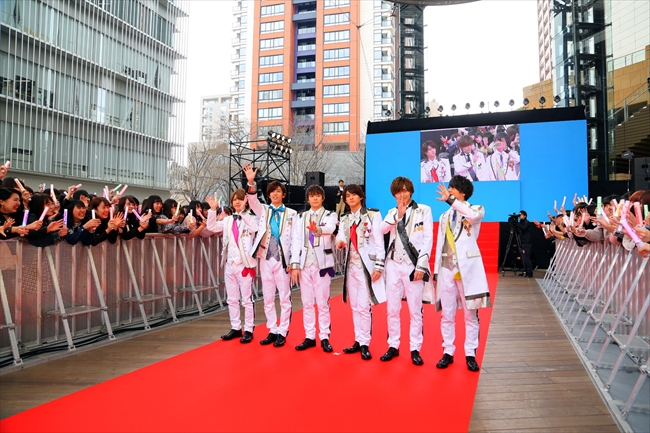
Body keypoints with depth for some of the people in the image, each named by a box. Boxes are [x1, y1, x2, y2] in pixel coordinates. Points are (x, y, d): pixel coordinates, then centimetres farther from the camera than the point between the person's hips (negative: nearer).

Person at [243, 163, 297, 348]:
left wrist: (293, 261, -6)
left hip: (283, 259, -3)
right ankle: (272, 331, 21)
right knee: (268, 298, 10)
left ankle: (282, 332, 13)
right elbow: (253, 201, -12)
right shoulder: (263, 210, 8)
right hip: (265, 259, 3)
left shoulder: (291, 214, 2)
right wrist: (251, 182, -29)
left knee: (285, 298, 3)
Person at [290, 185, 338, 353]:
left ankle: (324, 337, 9)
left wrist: (318, 229, -46)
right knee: (307, 302, 8)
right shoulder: (301, 217, 12)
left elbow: (330, 228, -22)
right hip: (305, 263, 3)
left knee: (323, 302, 0)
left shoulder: (330, 215, 2)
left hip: (322, 263, -3)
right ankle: (309, 337, 16)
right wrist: (295, 265, -3)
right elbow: (296, 241, 5)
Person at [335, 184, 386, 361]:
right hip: (351, 266, 6)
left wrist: (379, 266, -13)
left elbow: (379, 242, -8)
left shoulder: (373, 215, -4)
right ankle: (358, 341, 18)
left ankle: (365, 344, 1)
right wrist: (339, 242, -20)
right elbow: (340, 238, 4)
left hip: (366, 266, -6)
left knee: (363, 306, -8)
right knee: (355, 306, 10)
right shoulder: (344, 219, 12)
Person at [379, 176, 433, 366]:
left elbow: (428, 239, -5)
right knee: (392, 308, 8)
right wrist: (398, 214, -14)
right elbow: (382, 229, -6)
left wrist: (421, 266, -12)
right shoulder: (392, 213, 13)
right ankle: (393, 346, 19)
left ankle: (415, 349, 12)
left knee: (415, 309, 2)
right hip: (394, 265, 4)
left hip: (413, 265, -4)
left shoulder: (424, 210, 1)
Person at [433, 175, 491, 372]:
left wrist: (450, 200, -21)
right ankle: (448, 352, 16)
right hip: (446, 268, 5)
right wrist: (436, 270, 10)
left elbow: (474, 215, -25)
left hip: (467, 268, -4)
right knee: (447, 314, 6)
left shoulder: (475, 209, 2)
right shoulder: (445, 216, 17)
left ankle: (470, 354, 12)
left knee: (470, 314, 3)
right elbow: (440, 245, 15)